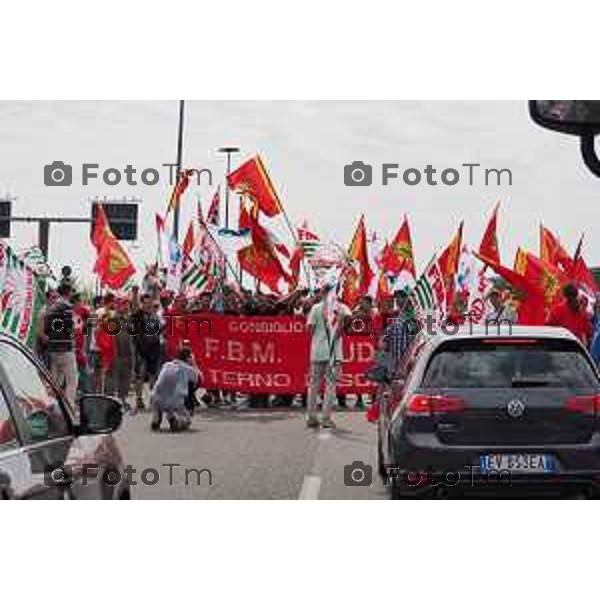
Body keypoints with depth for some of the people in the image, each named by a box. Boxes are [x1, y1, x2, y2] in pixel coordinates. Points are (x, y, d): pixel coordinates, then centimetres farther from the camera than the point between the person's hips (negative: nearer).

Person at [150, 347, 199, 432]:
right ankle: (174, 418, -11)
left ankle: (156, 417, 13)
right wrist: (194, 364, 27)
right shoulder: (188, 369, 2)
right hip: (174, 404, -3)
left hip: (156, 401, 3)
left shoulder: (166, 365, 14)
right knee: (187, 421, 22)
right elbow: (196, 380, 20)